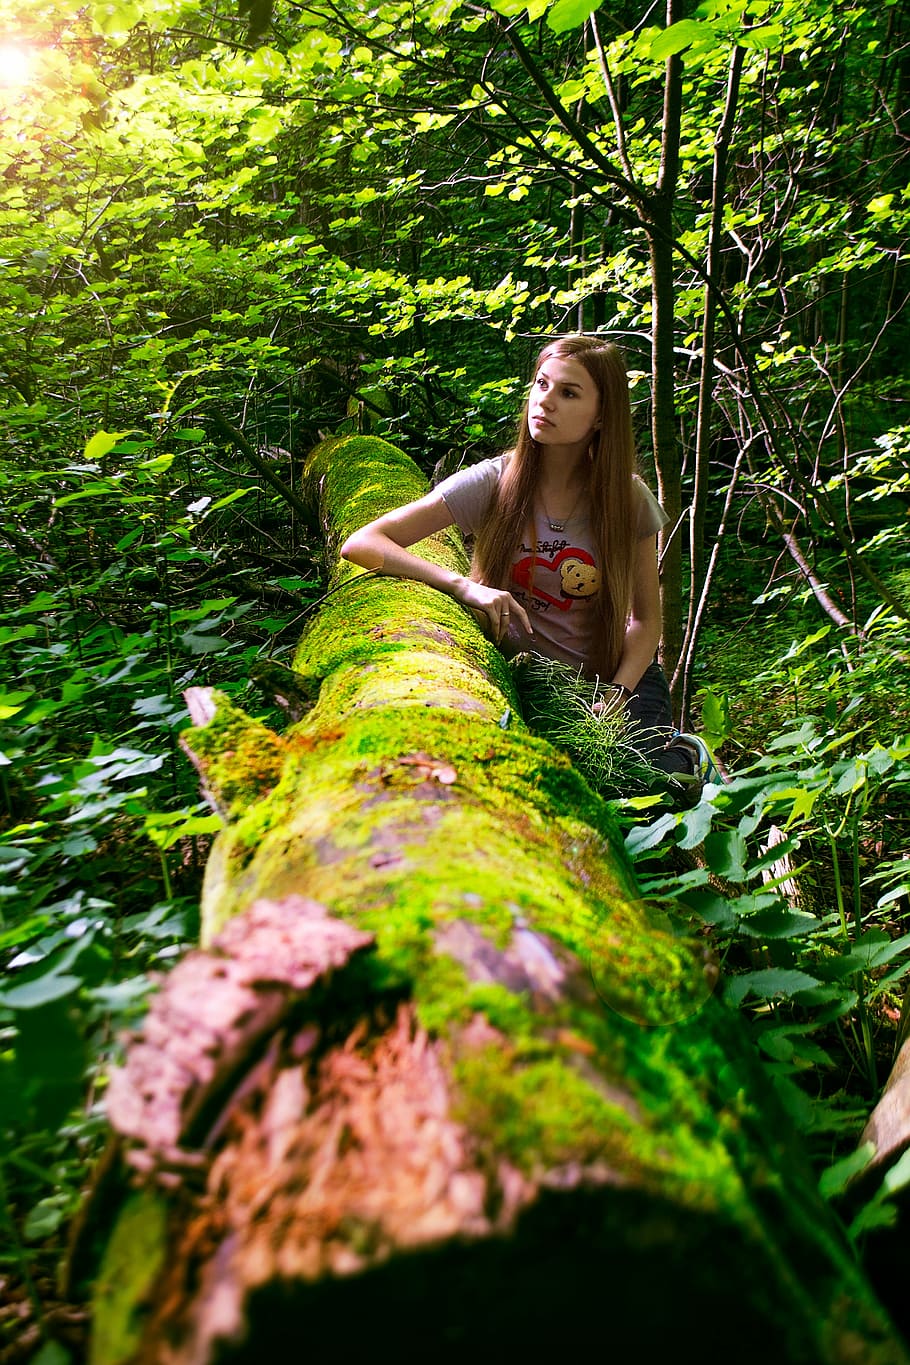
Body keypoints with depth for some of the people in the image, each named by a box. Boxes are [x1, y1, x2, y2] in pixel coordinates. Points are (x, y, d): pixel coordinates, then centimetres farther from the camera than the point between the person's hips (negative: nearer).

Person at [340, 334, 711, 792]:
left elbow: (646, 619, 2)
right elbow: (361, 544, -18)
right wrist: (464, 586, -32)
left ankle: (681, 756, 10)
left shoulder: (628, 500, -6)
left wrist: (616, 697, -17)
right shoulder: (494, 483, -13)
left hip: (618, 675, 1)